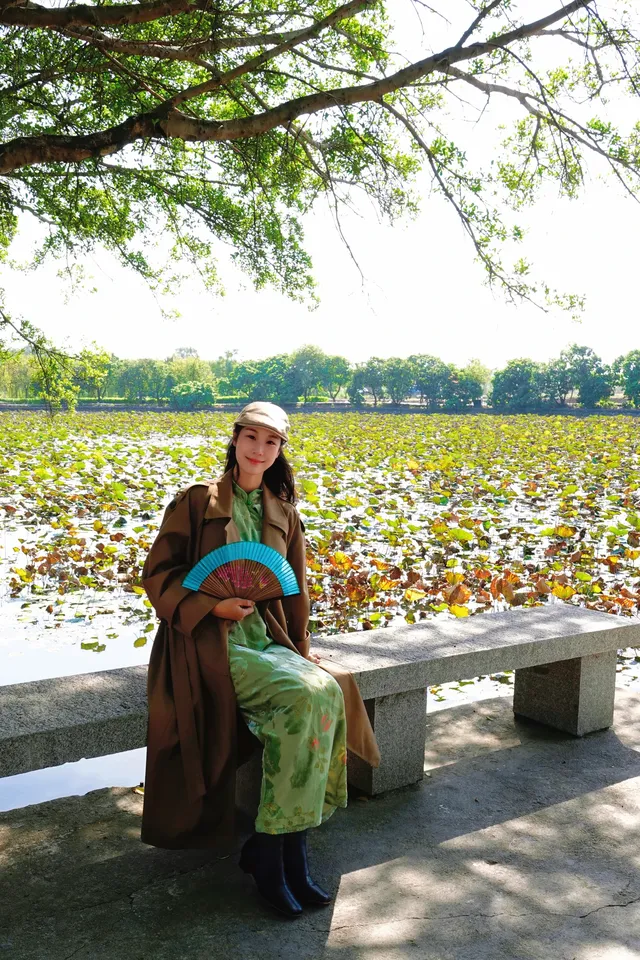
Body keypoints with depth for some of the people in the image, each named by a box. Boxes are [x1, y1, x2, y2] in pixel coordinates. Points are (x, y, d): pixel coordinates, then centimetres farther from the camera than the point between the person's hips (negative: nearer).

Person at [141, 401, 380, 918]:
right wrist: (212, 604, -17)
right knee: (309, 695, -28)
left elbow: (294, 589, 19)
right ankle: (272, 849, -15)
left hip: (264, 637, 5)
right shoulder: (196, 501, -1)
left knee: (325, 692, -25)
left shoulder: (283, 513, 13)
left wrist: (301, 650, 10)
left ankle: (278, 842, -16)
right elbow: (158, 575, -3)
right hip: (208, 641, -5)